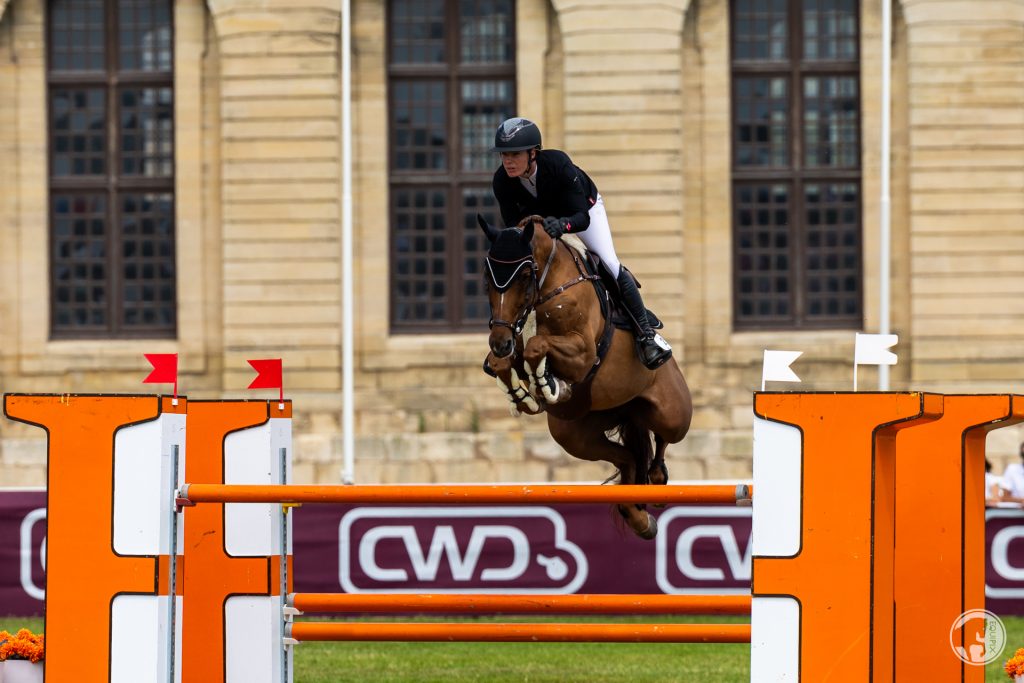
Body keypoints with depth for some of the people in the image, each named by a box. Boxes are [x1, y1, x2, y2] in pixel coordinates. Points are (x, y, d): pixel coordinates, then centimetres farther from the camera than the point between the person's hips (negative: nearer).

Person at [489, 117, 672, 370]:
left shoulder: (558, 164, -42)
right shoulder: (502, 181, -32)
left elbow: (581, 217, -43)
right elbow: (512, 223, -24)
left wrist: (562, 224, -64)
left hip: (584, 206, -4)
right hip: (538, 214, 4)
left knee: (610, 265, -15)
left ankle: (646, 334, -6)